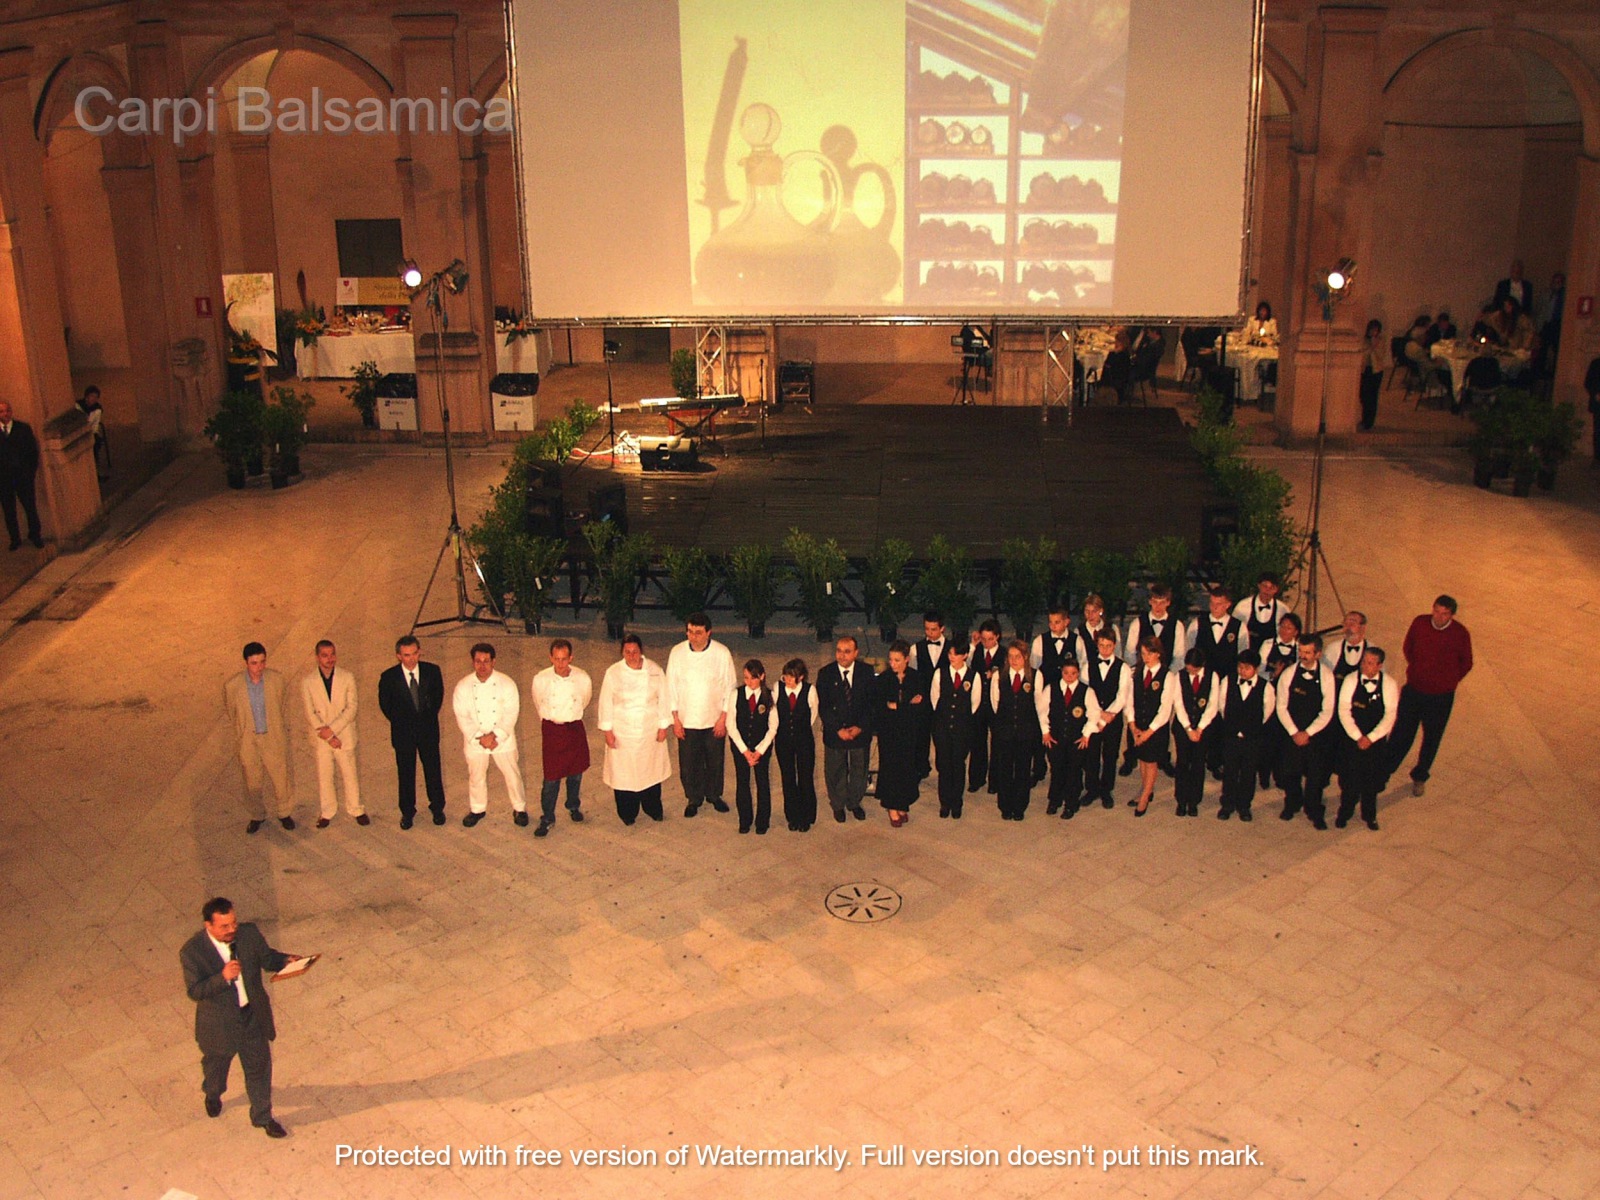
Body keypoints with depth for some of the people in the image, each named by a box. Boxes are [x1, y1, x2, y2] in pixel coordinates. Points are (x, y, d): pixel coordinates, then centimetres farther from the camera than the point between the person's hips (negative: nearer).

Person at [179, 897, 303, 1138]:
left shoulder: (249, 933, -16)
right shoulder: (192, 952, -24)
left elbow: (267, 958, 0)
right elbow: (194, 991, -24)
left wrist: (287, 960, -21)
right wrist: (223, 977, -39)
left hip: (253, 1016, 2)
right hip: (219, 1023, -2)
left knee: (259, 1066, 14)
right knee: (217, 1063, 26)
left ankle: (262, 1116, 35)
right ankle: (213, 1096, 60)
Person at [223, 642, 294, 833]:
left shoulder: (276, 679, -14)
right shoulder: (232, 686, -17)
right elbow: (231, 711, 4)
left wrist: (284, 730, 11)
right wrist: (241, 734, 13)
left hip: (274, 739, 0)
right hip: (249, 742, 0)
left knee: (281, 778, 13)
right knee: (252, 782, 16)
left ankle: (284, 813, 37)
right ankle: (257, 816, 39)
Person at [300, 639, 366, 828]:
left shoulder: (347, 678, -3)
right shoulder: (308, 682, -4)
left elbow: (351, 708, -8)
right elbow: (310, 714, -7)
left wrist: (332, 729, -18)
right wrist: (328, 736, -14)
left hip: (345, 736, 0)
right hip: (321, 738, 0)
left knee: (351, 774, 8)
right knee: (323, 777, 10)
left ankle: (356, 809, 24)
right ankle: (326, 812, 26)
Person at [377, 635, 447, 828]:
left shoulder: (432, 671, -11)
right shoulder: (389, 677, -14)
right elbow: (385, 704, 0)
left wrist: (429, 717, 3)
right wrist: (401, 723, 2)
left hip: (428, 730, 1)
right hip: (403, 732, -1)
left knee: (433, 769, 12)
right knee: (405, 773, 11)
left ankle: (437, 807, 31)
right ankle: (407, 811, 29)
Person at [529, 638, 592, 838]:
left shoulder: (582, 678, -13)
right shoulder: (541, 679, -16)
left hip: (575, 729, 2)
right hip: (552, 730, -2)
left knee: (576, 772, 15)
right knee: (551, 777, -2)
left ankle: (574, 807, 40)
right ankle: (547, 819, 12)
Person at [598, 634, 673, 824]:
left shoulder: (655, 671, -5)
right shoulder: (613, 673, -8)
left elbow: (663, 699, 2)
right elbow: (606, 702, -3)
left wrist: (663, 726, 2)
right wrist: (608, 730, -4)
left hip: (650, 733, 1)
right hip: (622, 734, -1)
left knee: (652, 771, 11)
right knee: (624, 773, 5)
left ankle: (653, 809, 31)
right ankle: (627, 813, 22)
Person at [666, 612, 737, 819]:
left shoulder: (721, 653, -10)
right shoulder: (677, 652, -7)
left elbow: (730, 686, -3)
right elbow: (671, 687, 0)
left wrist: (723, 718, -6)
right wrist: (675, 719, -2)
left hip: (714, 720, 0)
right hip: (687, 721, 0)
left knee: (715, 761, 12)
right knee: (689, 764, 7)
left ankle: (714, 795, 36)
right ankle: (693, 799, 29)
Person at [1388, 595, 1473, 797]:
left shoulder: (1460, 634, -14)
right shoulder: (1420, 623, -10)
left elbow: (1466, 663, 4)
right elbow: (1407, 648, 10)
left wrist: (1448, 682, 3)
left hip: (1441, 696, 0)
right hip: (1413, 690, 0)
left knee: (1431, 739, 14)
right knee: (1401, 734, 3)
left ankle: (1420, 777, 34)